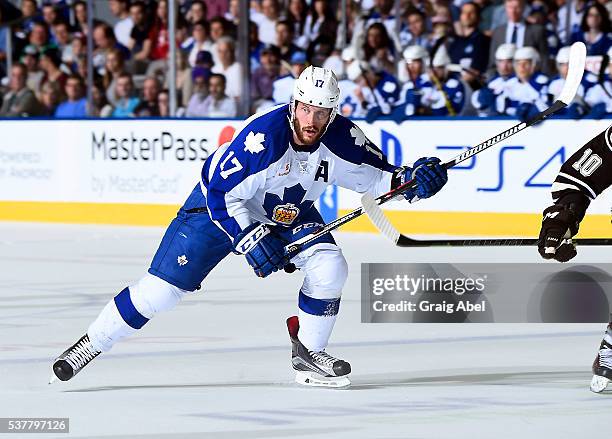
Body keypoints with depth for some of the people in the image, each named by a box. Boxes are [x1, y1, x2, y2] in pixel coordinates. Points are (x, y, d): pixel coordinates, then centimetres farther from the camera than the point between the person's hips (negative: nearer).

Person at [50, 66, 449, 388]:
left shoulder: (341, 138, -20)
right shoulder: (264, 136, -35)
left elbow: (378, 175, -6)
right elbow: (222, 192, -29)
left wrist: (408, 178, -25)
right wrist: (250, 238, -33)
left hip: (289, 214, 5)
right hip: (221, 204, -5)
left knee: (330, 266, -18)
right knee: (165, 285, -11)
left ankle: (308, 353, 2)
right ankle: (91, 344, 3)